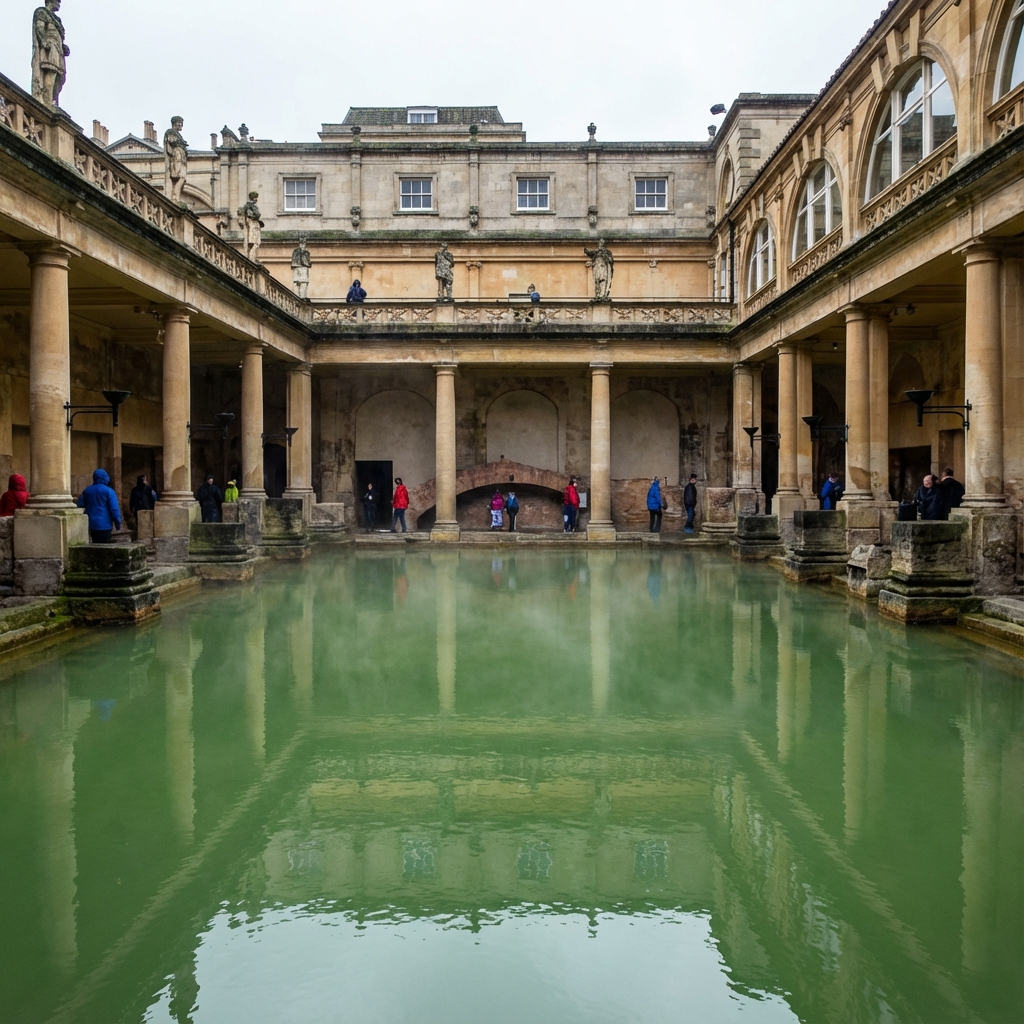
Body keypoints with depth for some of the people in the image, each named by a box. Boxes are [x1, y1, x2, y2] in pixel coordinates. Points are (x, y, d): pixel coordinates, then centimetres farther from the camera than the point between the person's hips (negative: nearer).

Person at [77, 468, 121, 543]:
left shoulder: (86, 491, 9)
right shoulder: (108, 491, -8)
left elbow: (81, 506, 14)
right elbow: (114, 508, -12)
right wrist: (118, 523, -6)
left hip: (91, 524, 5)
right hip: (104, 525, -5)